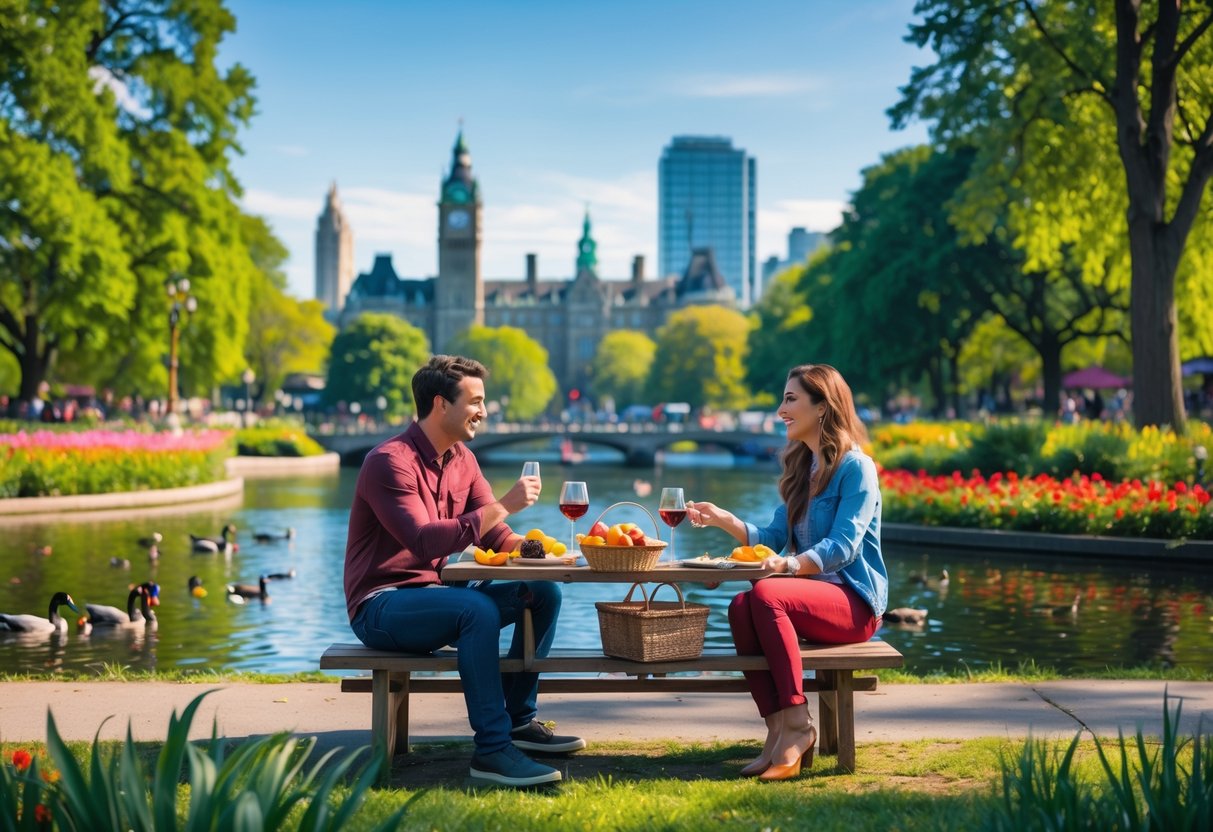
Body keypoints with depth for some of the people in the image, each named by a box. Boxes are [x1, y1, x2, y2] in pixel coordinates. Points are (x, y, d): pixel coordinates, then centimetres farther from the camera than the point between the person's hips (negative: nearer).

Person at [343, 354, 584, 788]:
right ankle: (492, 749, -30)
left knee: (544, 593, -1)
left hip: (431, 596, 9)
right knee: (478, 608, -34)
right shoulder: (390, 462, -18)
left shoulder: (462, 459, 9)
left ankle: (518, 719, 7)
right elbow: (426, 542, -29)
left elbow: (493, 535, 9)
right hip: (381, 606, -8)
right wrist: (503, 505, -30)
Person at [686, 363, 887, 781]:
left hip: (855, 600, -7)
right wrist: (723, 520, -1)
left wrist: (790, 564, -34)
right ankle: (778, 729, -23)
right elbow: (774, 538, 14)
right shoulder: (802, 468, 18)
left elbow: (842, 546, -19)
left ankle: (797, 724, -28)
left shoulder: (856, 468, -8)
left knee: (765, 594, -32)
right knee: (740, 607, -23)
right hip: (811, 593, 7)